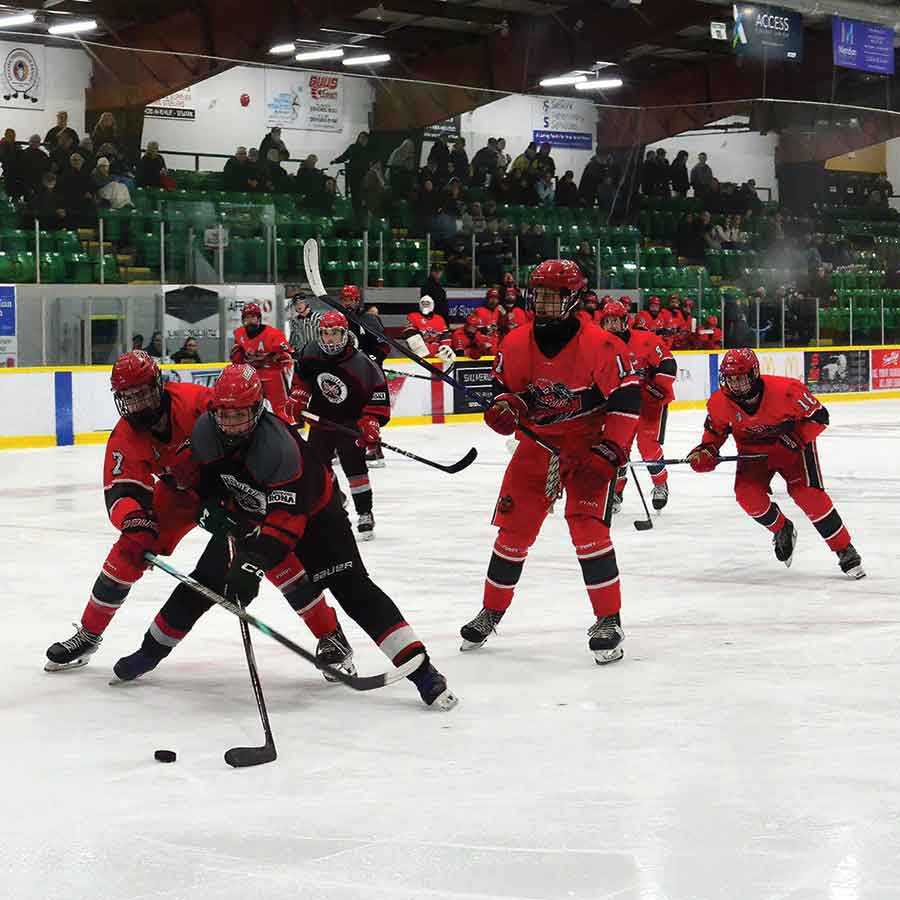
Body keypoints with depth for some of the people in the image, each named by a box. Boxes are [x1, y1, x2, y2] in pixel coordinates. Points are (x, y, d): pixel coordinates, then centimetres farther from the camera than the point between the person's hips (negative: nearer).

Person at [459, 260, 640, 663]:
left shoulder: (601, 347, -19)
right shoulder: (516, 344, -5)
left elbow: (627, 400, -18)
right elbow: (503, 386, 7)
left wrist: (607, 455, -23)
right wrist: (503, 407, -17)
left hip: (588, 446, -4)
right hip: (536, 445, 5)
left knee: (588, 528, -18)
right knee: (514, 529, 7)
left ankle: (608, 622, -7)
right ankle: (491, 612, 25)